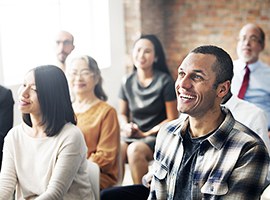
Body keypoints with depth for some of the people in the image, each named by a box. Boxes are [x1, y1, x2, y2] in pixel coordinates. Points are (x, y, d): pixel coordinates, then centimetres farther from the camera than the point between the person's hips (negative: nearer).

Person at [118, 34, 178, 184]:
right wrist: (126, 126, -4)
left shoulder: (165, 81, -5)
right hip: (131, 135, 4)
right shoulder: (127, 82, 8)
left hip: (157, 135, -3)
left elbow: (172, 119, -4)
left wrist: (146, 134, -10)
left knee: (135, 150, -34)